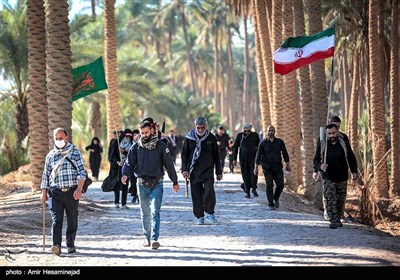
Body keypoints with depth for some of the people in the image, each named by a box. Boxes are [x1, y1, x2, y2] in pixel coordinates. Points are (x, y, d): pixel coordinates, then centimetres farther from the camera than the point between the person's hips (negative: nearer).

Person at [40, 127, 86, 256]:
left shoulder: (75, 152, 3)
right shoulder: (50, 155, 11)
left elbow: (81, 172, -2)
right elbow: (46, 175, 16)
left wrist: (79, 189, -13)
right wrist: (44, 192, 11)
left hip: (72, 192, -1)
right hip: (55, 192, 1)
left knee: (72, 220, 7)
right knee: (56, 220, -12)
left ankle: (71, 245, 20)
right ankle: (56, 246, -22)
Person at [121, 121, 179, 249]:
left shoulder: (160, 146, -1)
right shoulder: (136, 147, 4)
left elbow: (169, 164, 4)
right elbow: (129, 163, 2)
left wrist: (175, 182, 7)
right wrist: (125, 174, -20)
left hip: (156, 184, -3)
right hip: (142, 184, 3)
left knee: (155, 211, -13)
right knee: (145, 213, 11)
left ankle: (154, 239, -19)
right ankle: (147, 237, 23)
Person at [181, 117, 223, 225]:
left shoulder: (211, 138, 4)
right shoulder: (189, 138, 2)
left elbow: (216, 156, 11)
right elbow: (184, 154, 6)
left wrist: (219, 171, 11)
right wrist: (184, 169, -4)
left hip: (208, 171, -1)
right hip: (194, 172, 1)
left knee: (209, 191, -16)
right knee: (196, 194, 2)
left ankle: (210, 213, -4)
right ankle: (199, 217, 10)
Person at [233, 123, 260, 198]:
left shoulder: (255, 135, 2)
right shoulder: (239, 136, 1)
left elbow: (259, 147, 11)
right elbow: (235, 147, 7)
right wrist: (234, 159, 3)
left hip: (253, 157, 0)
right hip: (243, 158, 0)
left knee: (254, 173, -13)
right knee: (245, 175, 1)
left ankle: (254, 189, 1)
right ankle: (247, 192, 6)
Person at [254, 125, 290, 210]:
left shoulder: (280, 142, 5)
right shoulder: (263, 143, 2)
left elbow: (285, 153, 11)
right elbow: (258, 155, 4)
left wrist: (288, 164, 8)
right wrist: (256, 167, 1)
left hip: (278, 167, 1)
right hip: (267, 168, -1)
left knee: (280, 184, -8)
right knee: (269, 186, -5)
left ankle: (276, 198, 19)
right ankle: (271, 204, 2)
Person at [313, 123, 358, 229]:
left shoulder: (344, 144, 3)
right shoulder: (322, 145, -1)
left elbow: (351, 159, 12)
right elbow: (316, 159, 5)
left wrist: (354, 171, 0)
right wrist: (320, 167, -17)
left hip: (342, 178, 2)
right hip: (328, 178, -2)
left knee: (341, 201, 9)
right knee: (330, 200, -14)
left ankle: (338, 219, 24)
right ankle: (333, 221, -16)